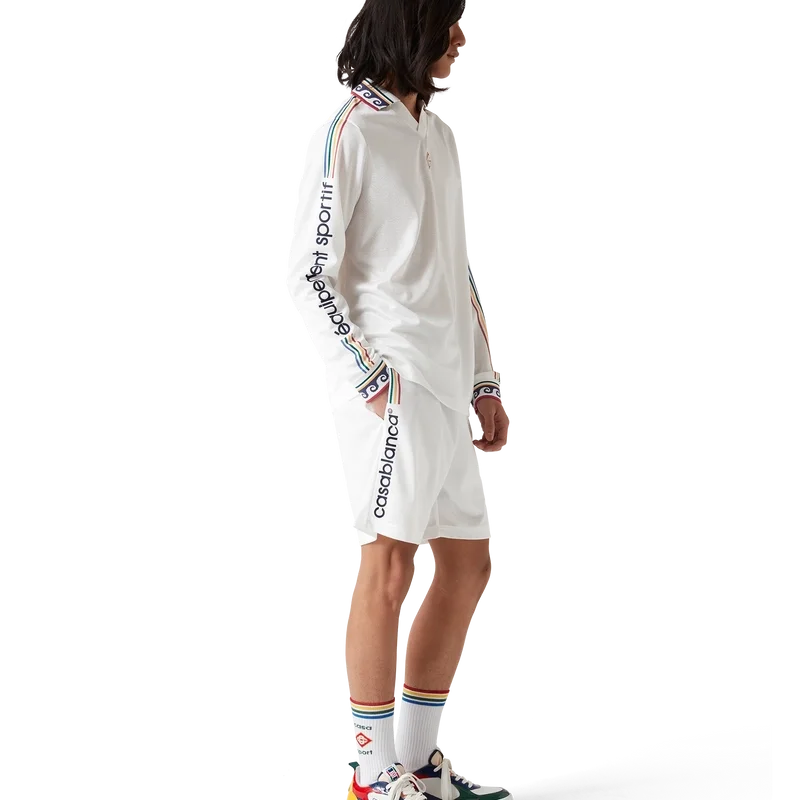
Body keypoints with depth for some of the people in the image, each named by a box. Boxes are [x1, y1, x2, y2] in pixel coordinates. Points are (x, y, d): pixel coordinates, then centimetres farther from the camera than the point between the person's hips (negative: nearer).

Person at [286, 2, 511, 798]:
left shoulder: (437, 131, 17)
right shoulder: (348, 129, -6)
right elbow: (310, 275, -9)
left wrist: (486, 382, 15)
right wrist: (370, 380, -16)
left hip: (450, 384, 8)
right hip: (393, 378, -8)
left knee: (468, 564, 10)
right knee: (390, 562, -10)